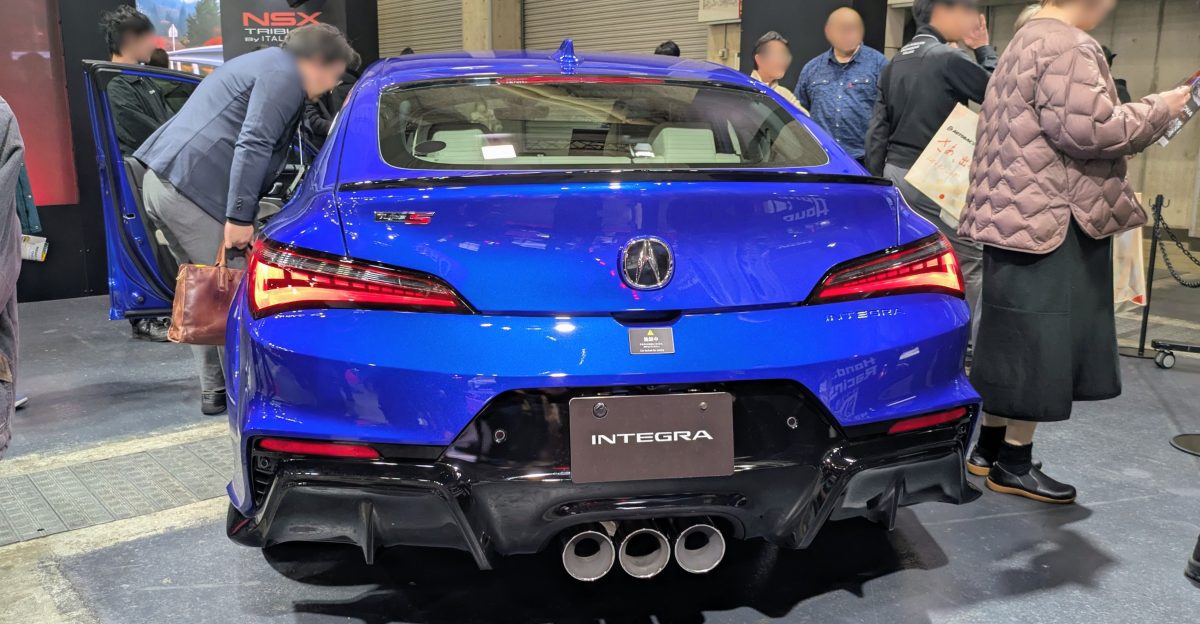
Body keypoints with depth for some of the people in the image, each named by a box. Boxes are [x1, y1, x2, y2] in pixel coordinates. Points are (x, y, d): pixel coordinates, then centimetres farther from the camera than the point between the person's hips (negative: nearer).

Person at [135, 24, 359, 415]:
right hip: (195, 190, -10)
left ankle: (214, 389, 24)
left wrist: (238, 212, 31)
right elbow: (253, 145, -18)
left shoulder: (265, 64, 26)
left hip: (164, 180, 11)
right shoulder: (285, 73, -6)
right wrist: (239, 217, -20)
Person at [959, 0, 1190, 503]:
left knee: (1016, 343, 14)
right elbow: (1088, 129, -22)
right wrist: (1160, 110, -8)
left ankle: (989, 448, 22)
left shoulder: (1029, 42, 20)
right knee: (1037, 346, -3)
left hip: (1020, 216, 11)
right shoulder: (1067, 46, -14)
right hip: (1048, 222, -10)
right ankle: (1013, 464, 6)